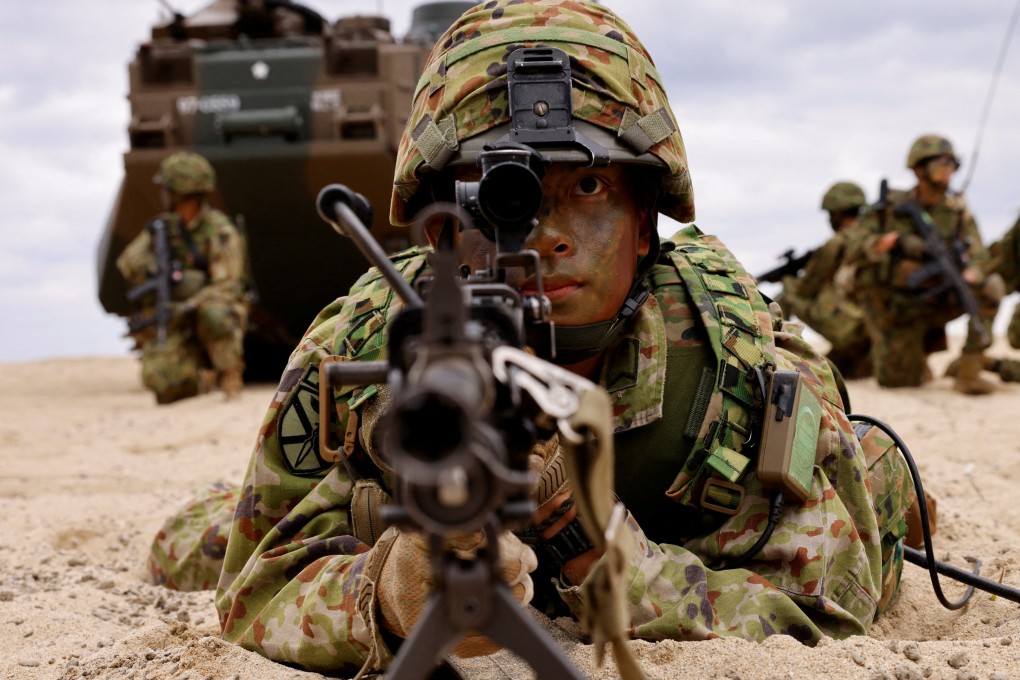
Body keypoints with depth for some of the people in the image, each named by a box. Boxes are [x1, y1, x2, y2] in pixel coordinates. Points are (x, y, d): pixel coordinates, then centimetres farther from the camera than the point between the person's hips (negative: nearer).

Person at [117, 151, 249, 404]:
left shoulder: (220, 232, -10)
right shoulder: (163, 228, 7)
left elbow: (226, 288, -18)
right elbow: (127, 267, 2)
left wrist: (185, 308, -29)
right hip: (172, 327, 4)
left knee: (213, 313, -40)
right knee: (160, 380, -24)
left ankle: (231, 375, -16)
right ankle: (204, 377, 9)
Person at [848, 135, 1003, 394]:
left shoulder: (958, 210, -3)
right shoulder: (891, 207, -9)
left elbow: (978, 257, -9)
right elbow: (856, 250, -13)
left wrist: (966, 278, -31)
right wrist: (893, 240, -31)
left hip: (938, 301, 2)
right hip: (895, 308, -2)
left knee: (991, 286, -24)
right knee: (900, 380, -8)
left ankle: (969, 373, -19)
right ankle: (922, 347, 29)